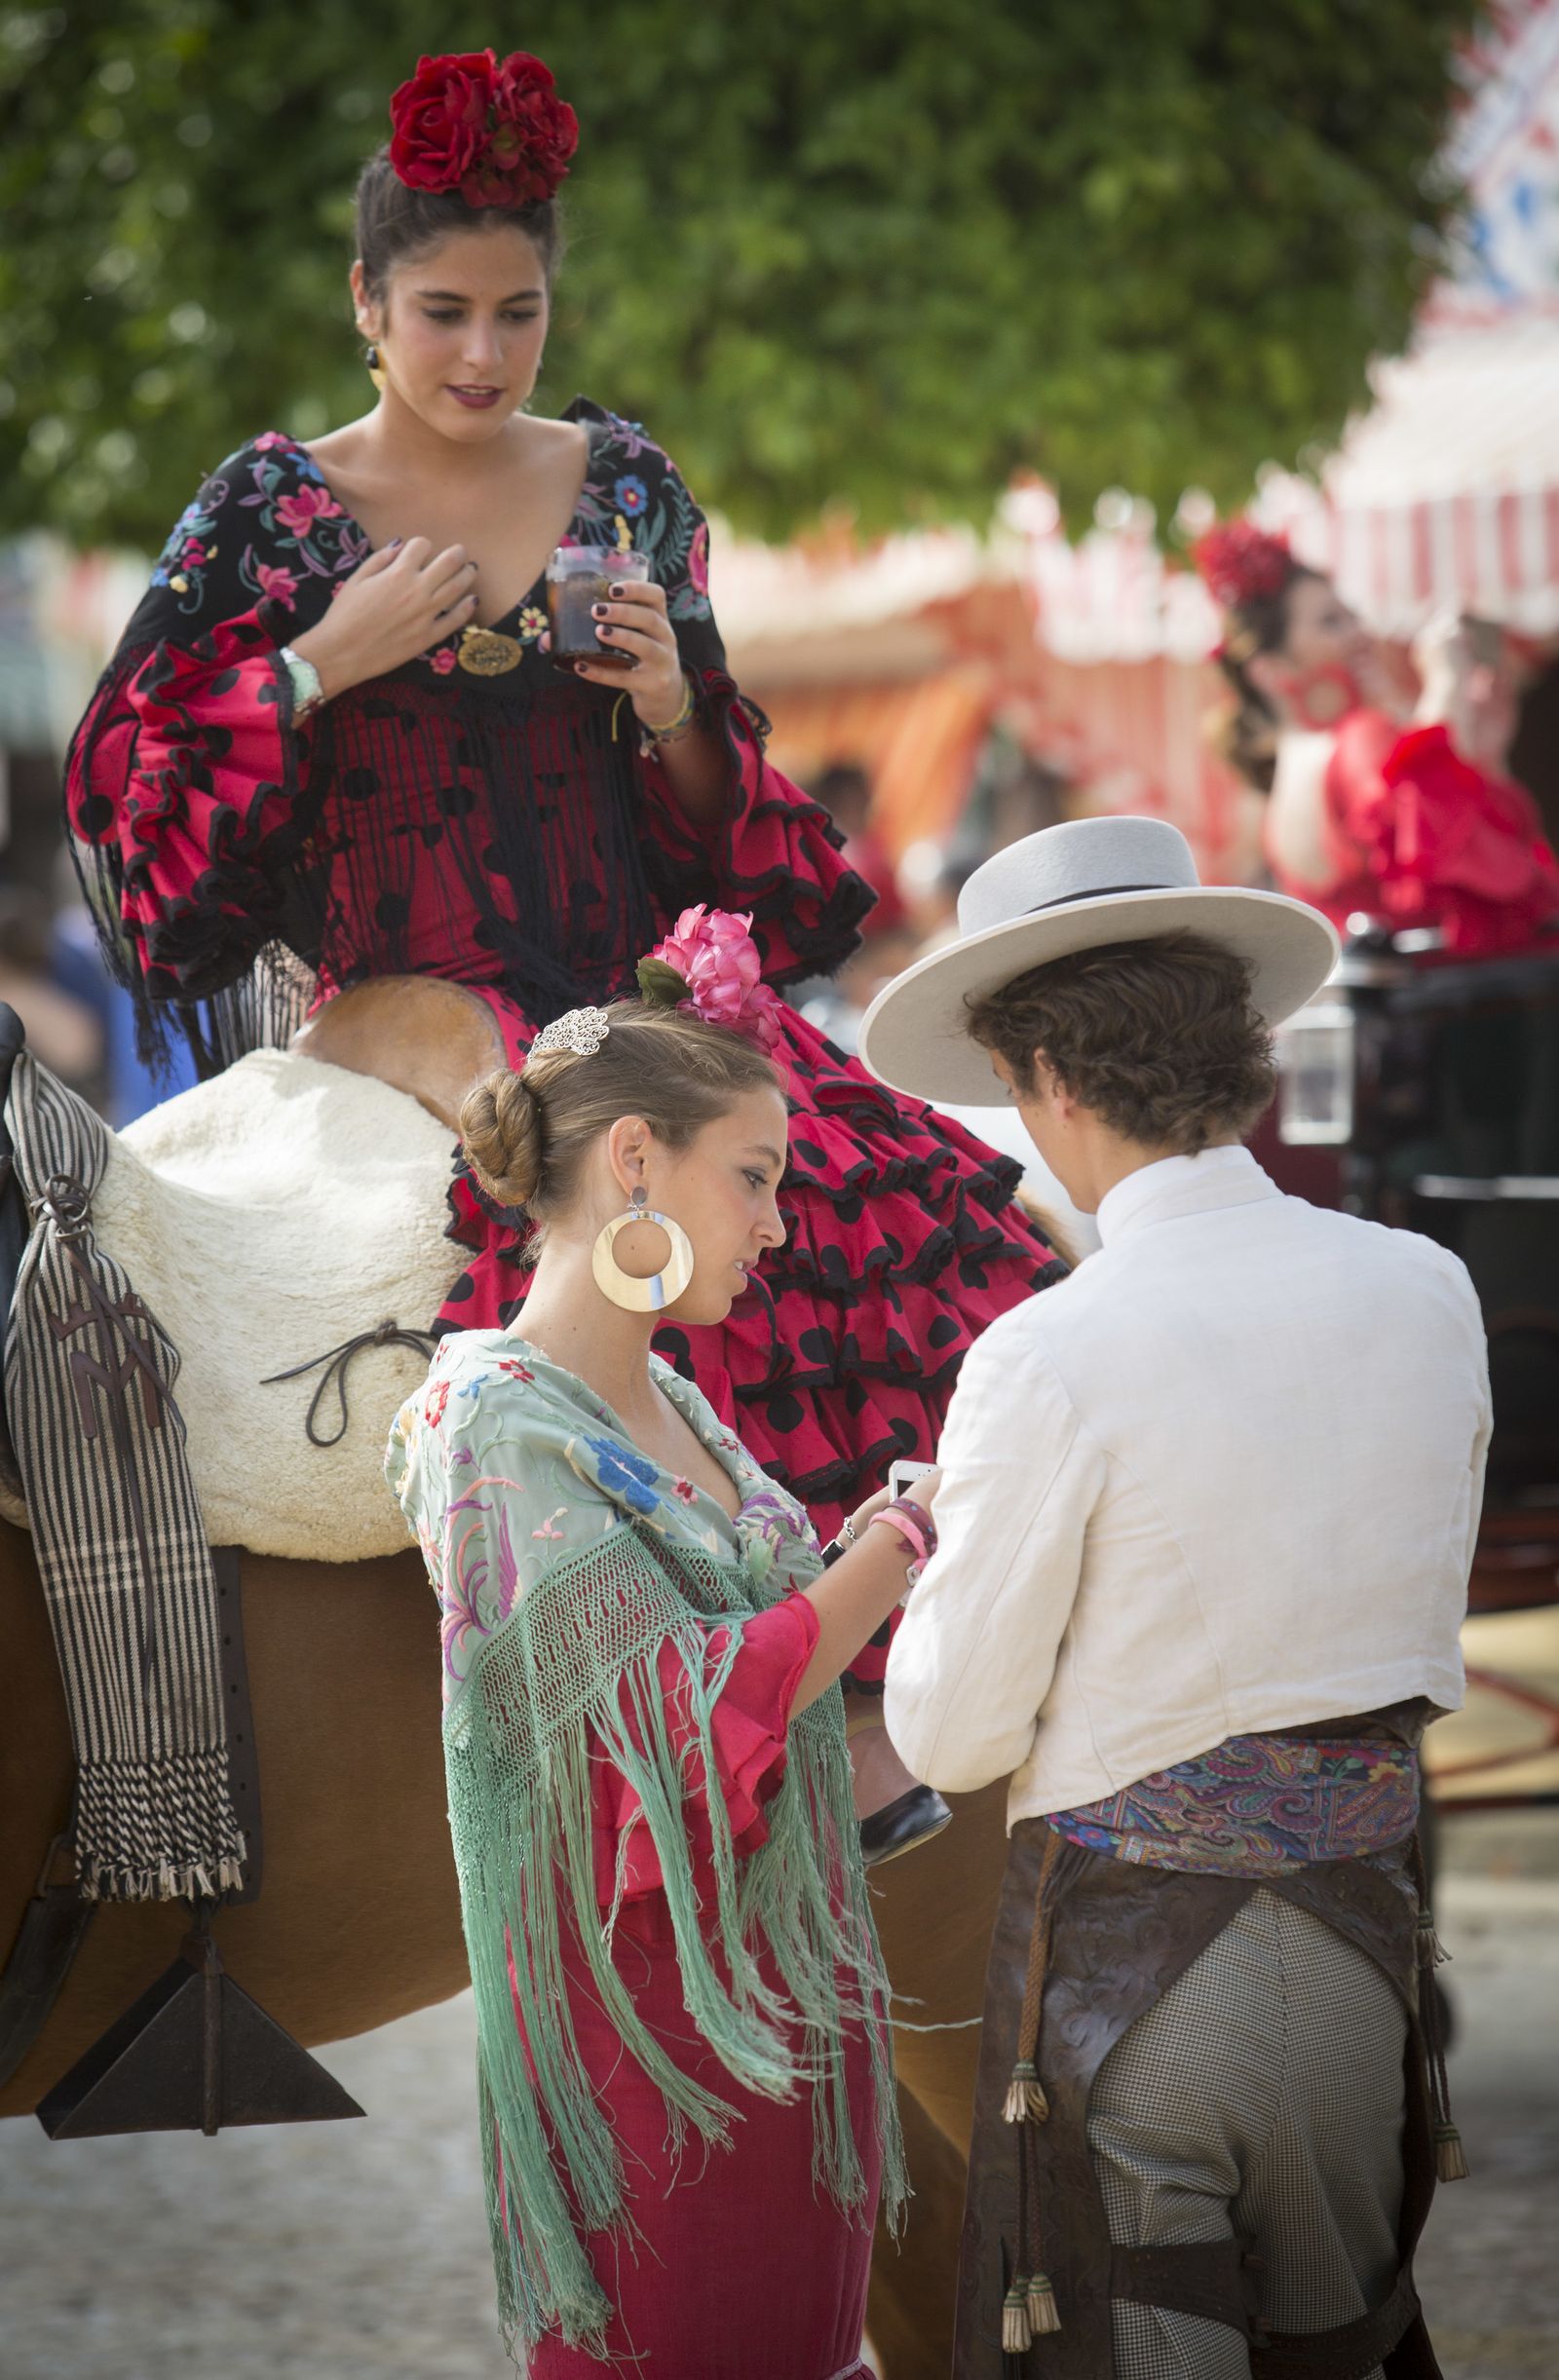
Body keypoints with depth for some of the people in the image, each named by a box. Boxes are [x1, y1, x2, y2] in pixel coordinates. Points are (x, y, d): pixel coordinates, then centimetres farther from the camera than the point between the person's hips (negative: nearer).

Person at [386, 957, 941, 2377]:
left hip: (784, 1980, 8)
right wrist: (907, 1536, -15)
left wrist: (881, 1535, 1)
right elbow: (696, 1720, -20)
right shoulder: (499, 1429, -16)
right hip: (658, 2010, -8)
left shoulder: (666, 1406, 10)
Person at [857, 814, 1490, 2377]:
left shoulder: (1051, 1363, -20)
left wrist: (938, 1562, 7)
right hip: (1356, 1937, 5)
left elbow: (952, 1737, -11)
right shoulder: (1427, 1294, -3)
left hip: (1123, 1946, -5)